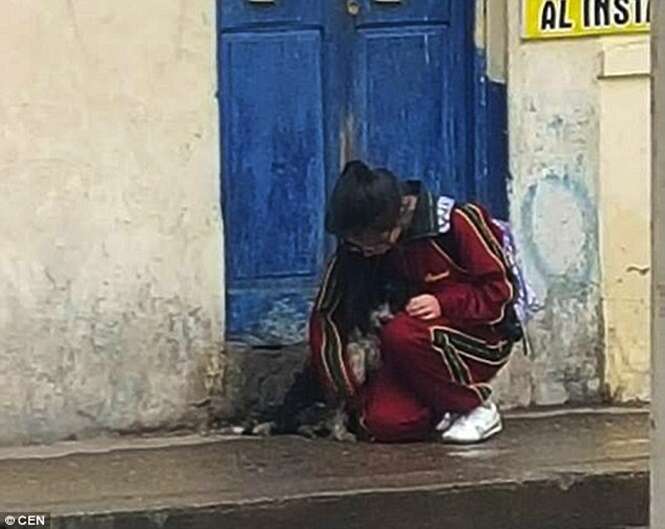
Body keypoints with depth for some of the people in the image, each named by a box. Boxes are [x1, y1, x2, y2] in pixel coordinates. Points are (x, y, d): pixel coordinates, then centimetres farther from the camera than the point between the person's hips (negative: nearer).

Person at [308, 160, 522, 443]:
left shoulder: (457, 222, -19)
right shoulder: (358, 245, -6)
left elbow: (500, 292, -13)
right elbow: (327, 313, -4)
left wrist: (444, 303, -29)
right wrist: (347, 395, -8)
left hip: (482, 337, -4)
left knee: (400, 335, -33)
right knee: (382, 423, -22)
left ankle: (477, 407, -11)